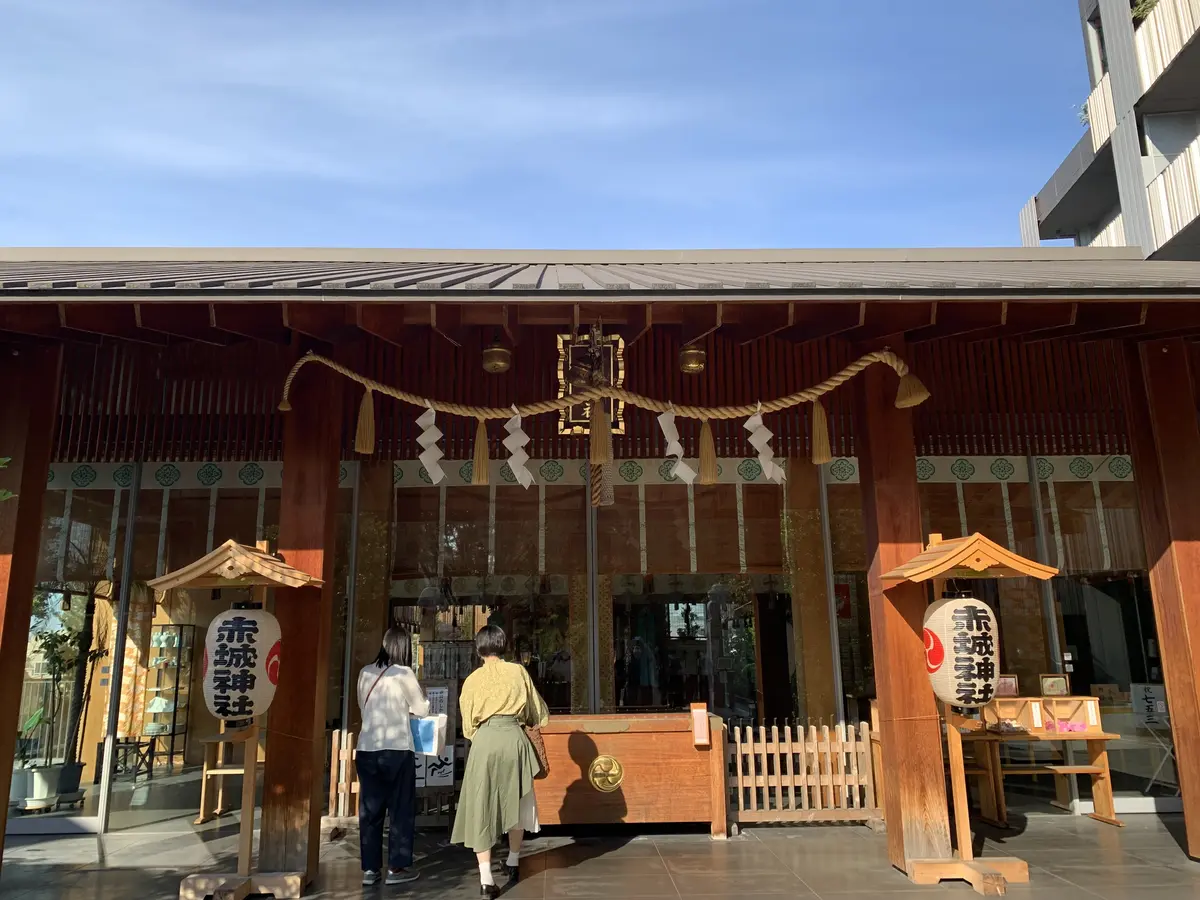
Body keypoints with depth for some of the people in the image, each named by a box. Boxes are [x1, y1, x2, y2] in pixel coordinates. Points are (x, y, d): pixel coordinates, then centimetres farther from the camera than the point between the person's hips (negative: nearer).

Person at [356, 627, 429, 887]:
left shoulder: (365, 673, 5)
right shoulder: (403, 674, -8)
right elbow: (422, 709, 2)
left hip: (366, 749, 5)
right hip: (396, 750, -4)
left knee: (369, 809, 12)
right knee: (401, 809, 8)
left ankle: (369, 869, 17)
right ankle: (396, 868, 11)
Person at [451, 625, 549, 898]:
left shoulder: (472, 680, 8)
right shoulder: (518, 671, 7)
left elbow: (468, 725, 13)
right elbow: (539, 712, 13)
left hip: (484, 741, -1)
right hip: (514, 738, 1)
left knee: (481, 807, 3)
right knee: (514, 802, 18)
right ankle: (513, 863, 32)